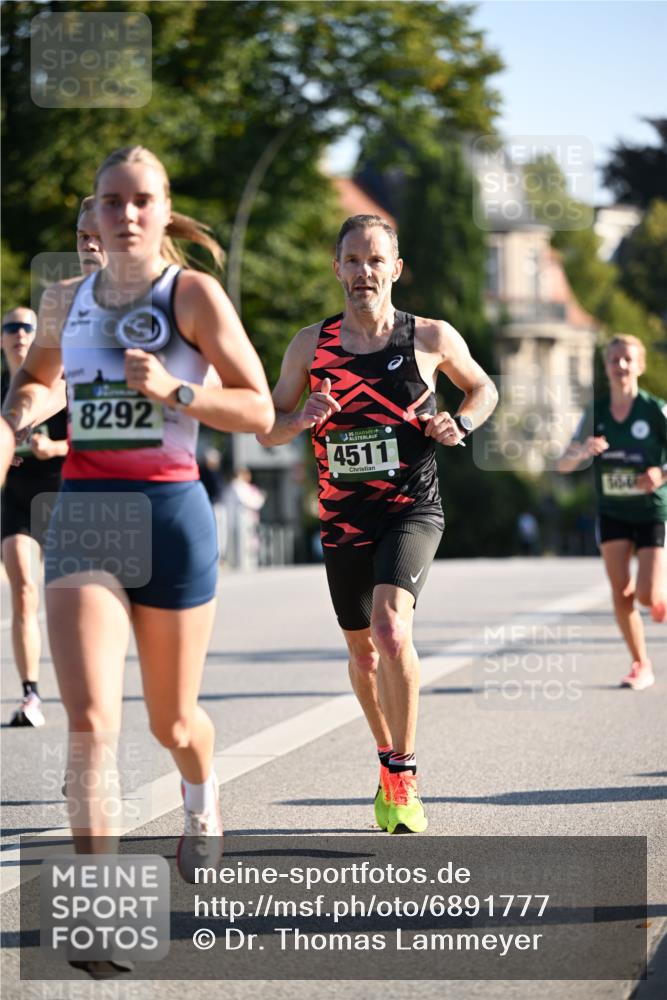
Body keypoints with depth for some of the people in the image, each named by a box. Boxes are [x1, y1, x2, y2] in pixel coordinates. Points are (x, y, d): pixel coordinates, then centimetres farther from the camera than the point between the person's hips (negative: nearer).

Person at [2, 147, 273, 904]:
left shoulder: (193, 294, -3)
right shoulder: (65, 300, 9)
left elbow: (259, 412, -5)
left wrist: (173, 390, -19)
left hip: (170, 513, -2)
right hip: (82, 511, 2)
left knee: (171, 723, 14)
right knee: (90, 721, -16)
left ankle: (202, 801, 50)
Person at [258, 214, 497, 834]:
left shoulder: (431, 337, -2)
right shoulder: (311, 345, 3)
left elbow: (483, 389, 16)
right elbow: (267, 431, 9)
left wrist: (458, 425, -4)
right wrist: (303, 419, -13)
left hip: (412, 510, -3)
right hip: (343, 520, 3)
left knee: (391, 630, -25)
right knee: (362, 648, 13)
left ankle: (403, 775, -15)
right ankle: (389, 764, 36)